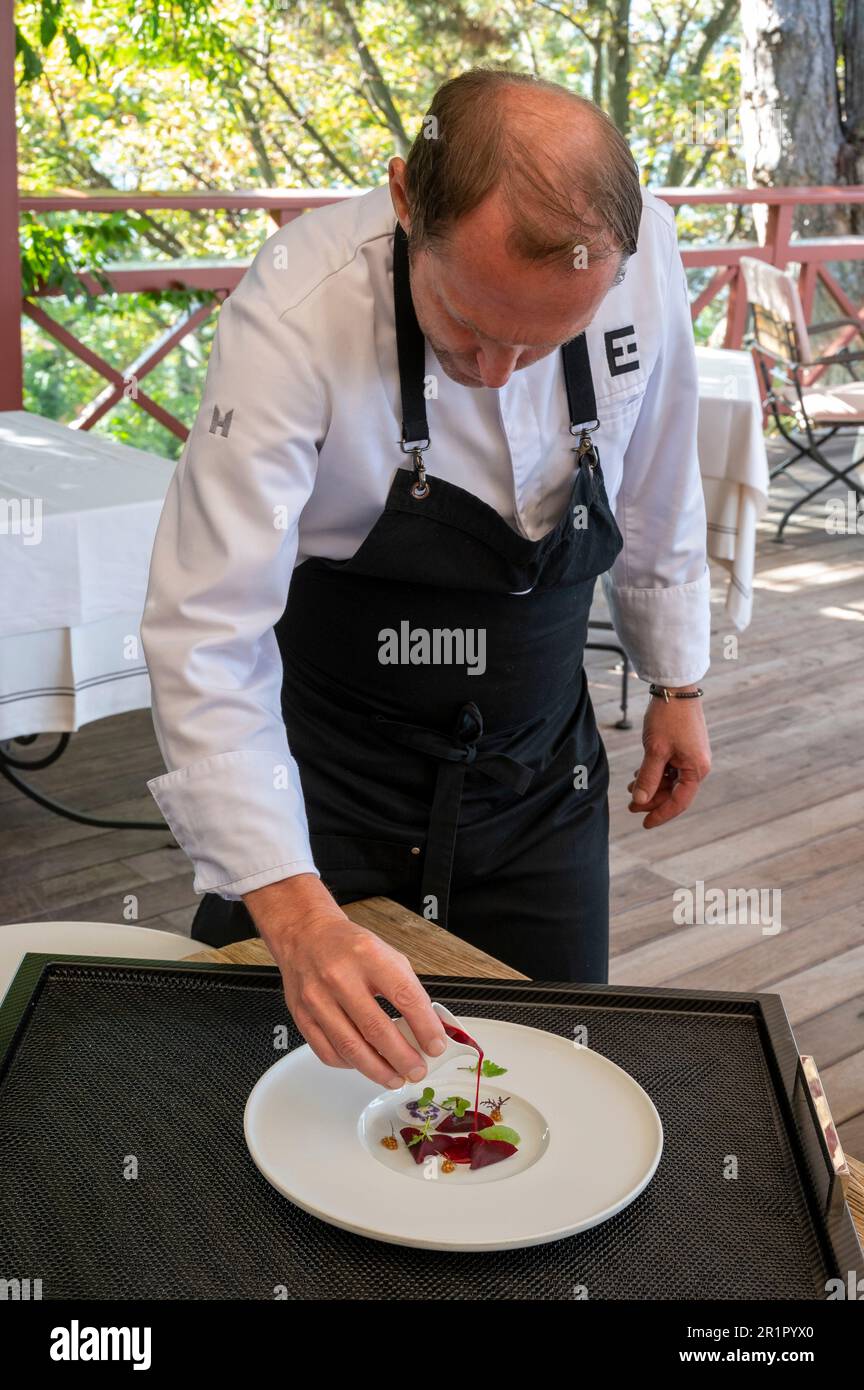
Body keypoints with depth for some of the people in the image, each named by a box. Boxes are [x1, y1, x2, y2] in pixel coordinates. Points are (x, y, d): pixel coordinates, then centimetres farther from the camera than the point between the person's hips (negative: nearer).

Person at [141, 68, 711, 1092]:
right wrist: (297, 916, -40)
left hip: (540, 773, 3)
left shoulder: (644, 255, -16)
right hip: (325, 772, -3)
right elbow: (207, 639, -31)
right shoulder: (295, 314, -28)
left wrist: (676, 680, 12)